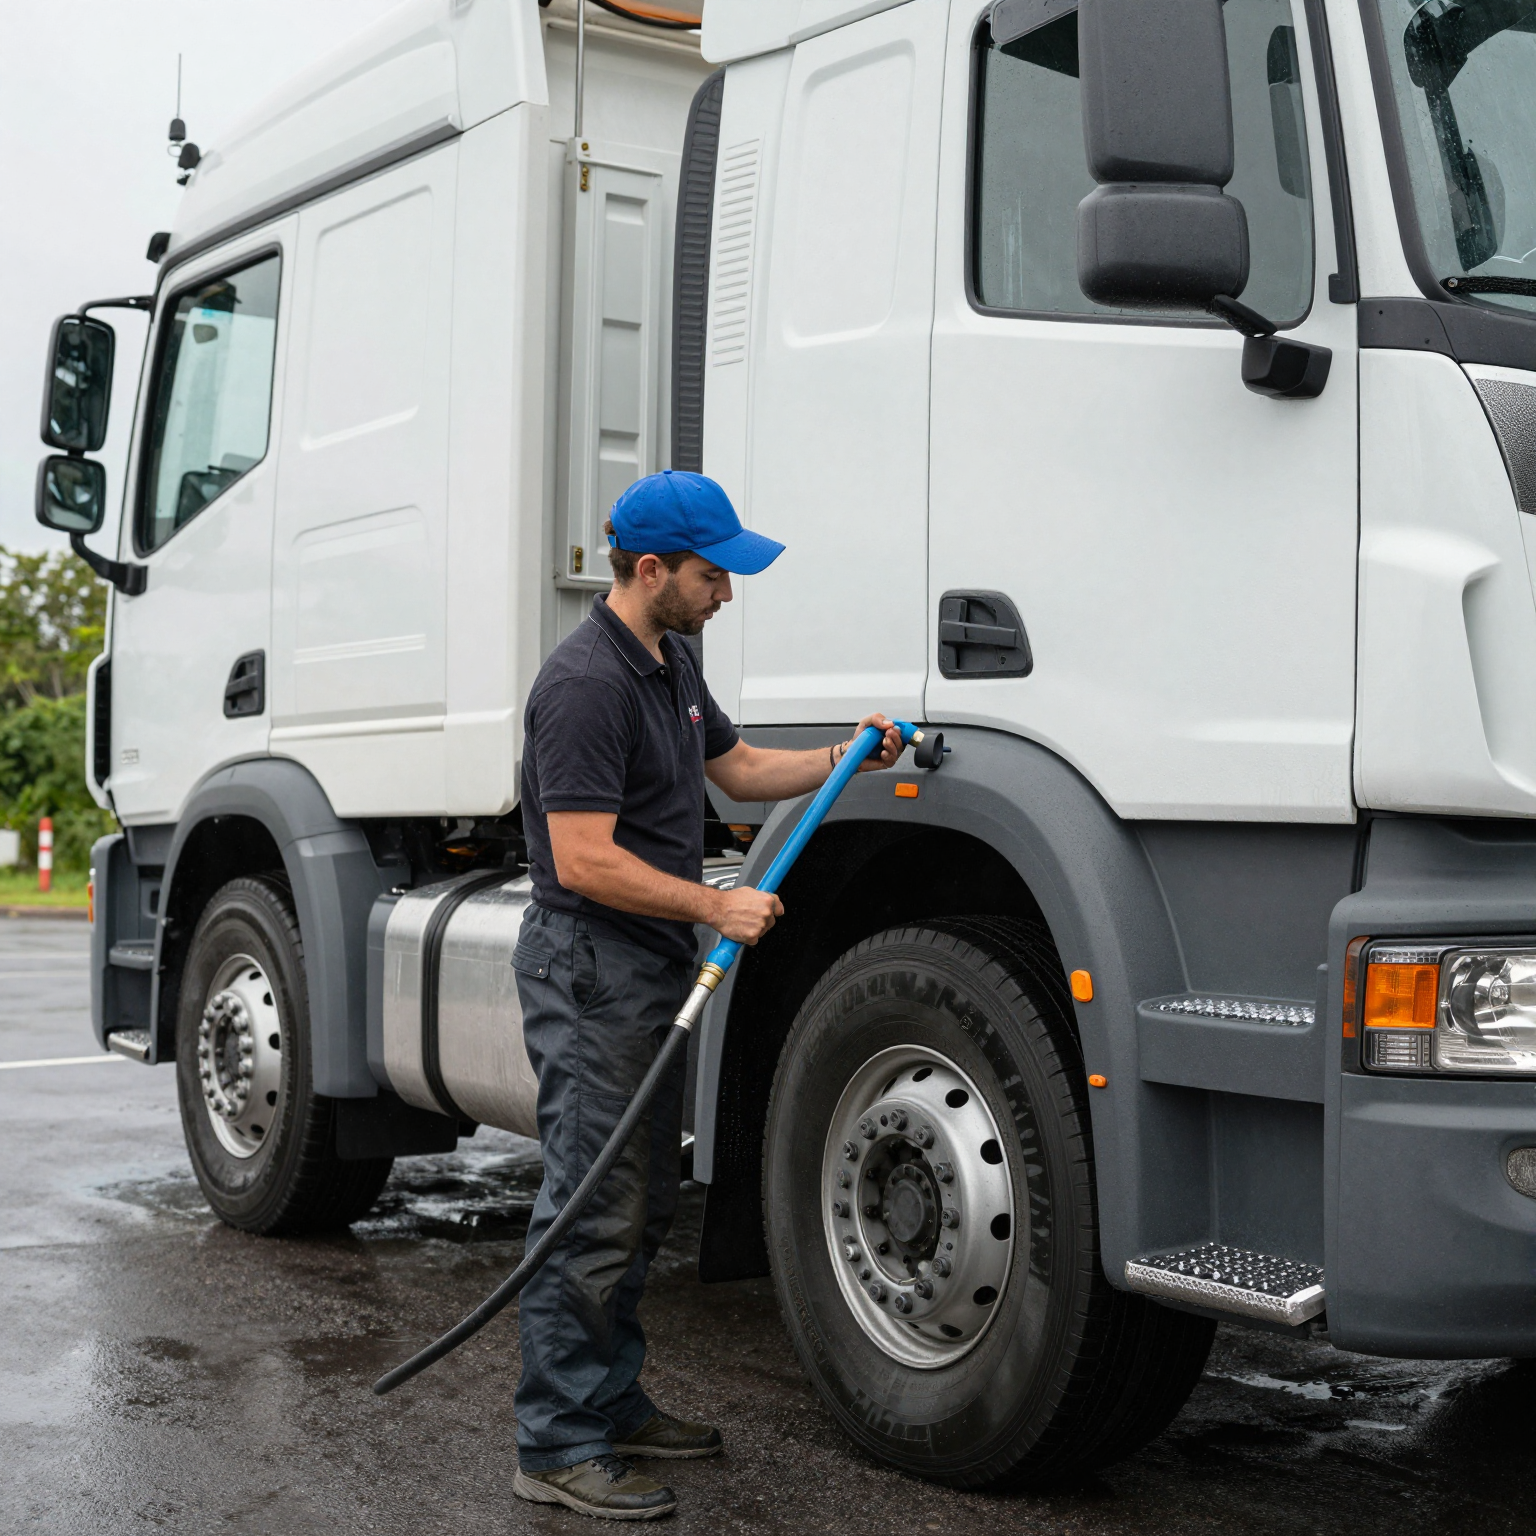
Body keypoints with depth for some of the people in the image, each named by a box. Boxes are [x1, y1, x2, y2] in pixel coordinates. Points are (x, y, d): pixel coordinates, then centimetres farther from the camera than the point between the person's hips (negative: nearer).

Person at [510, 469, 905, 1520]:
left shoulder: (671, 662, 13)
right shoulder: (585, 683, -19)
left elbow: (741, 767, 26)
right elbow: (586, 862, -24)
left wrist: (844, 759, 11)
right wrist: (720, 908, -20)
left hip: (655, 966, 10)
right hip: (591, 969, -10)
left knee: (644, 1203, 16)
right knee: (593, 1211, -6)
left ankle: (614, 1404, 27)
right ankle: (556, 1448, 2)